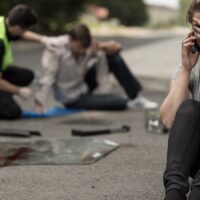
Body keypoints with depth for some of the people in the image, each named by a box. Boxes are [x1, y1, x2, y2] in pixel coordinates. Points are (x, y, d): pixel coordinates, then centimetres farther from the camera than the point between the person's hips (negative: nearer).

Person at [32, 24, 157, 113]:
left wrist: (102, 47, -35)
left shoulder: (89, 47, -12)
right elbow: (48, 77, -32)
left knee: (114, 57, -9)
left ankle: (136, 97, -5)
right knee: (117, 102, -21)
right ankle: (131, 103, 14)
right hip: (73, 99, -6)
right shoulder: (55, 49, -26)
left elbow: (117, 47, -14)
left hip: (84, 84, 6)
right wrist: (40, 104, -41)